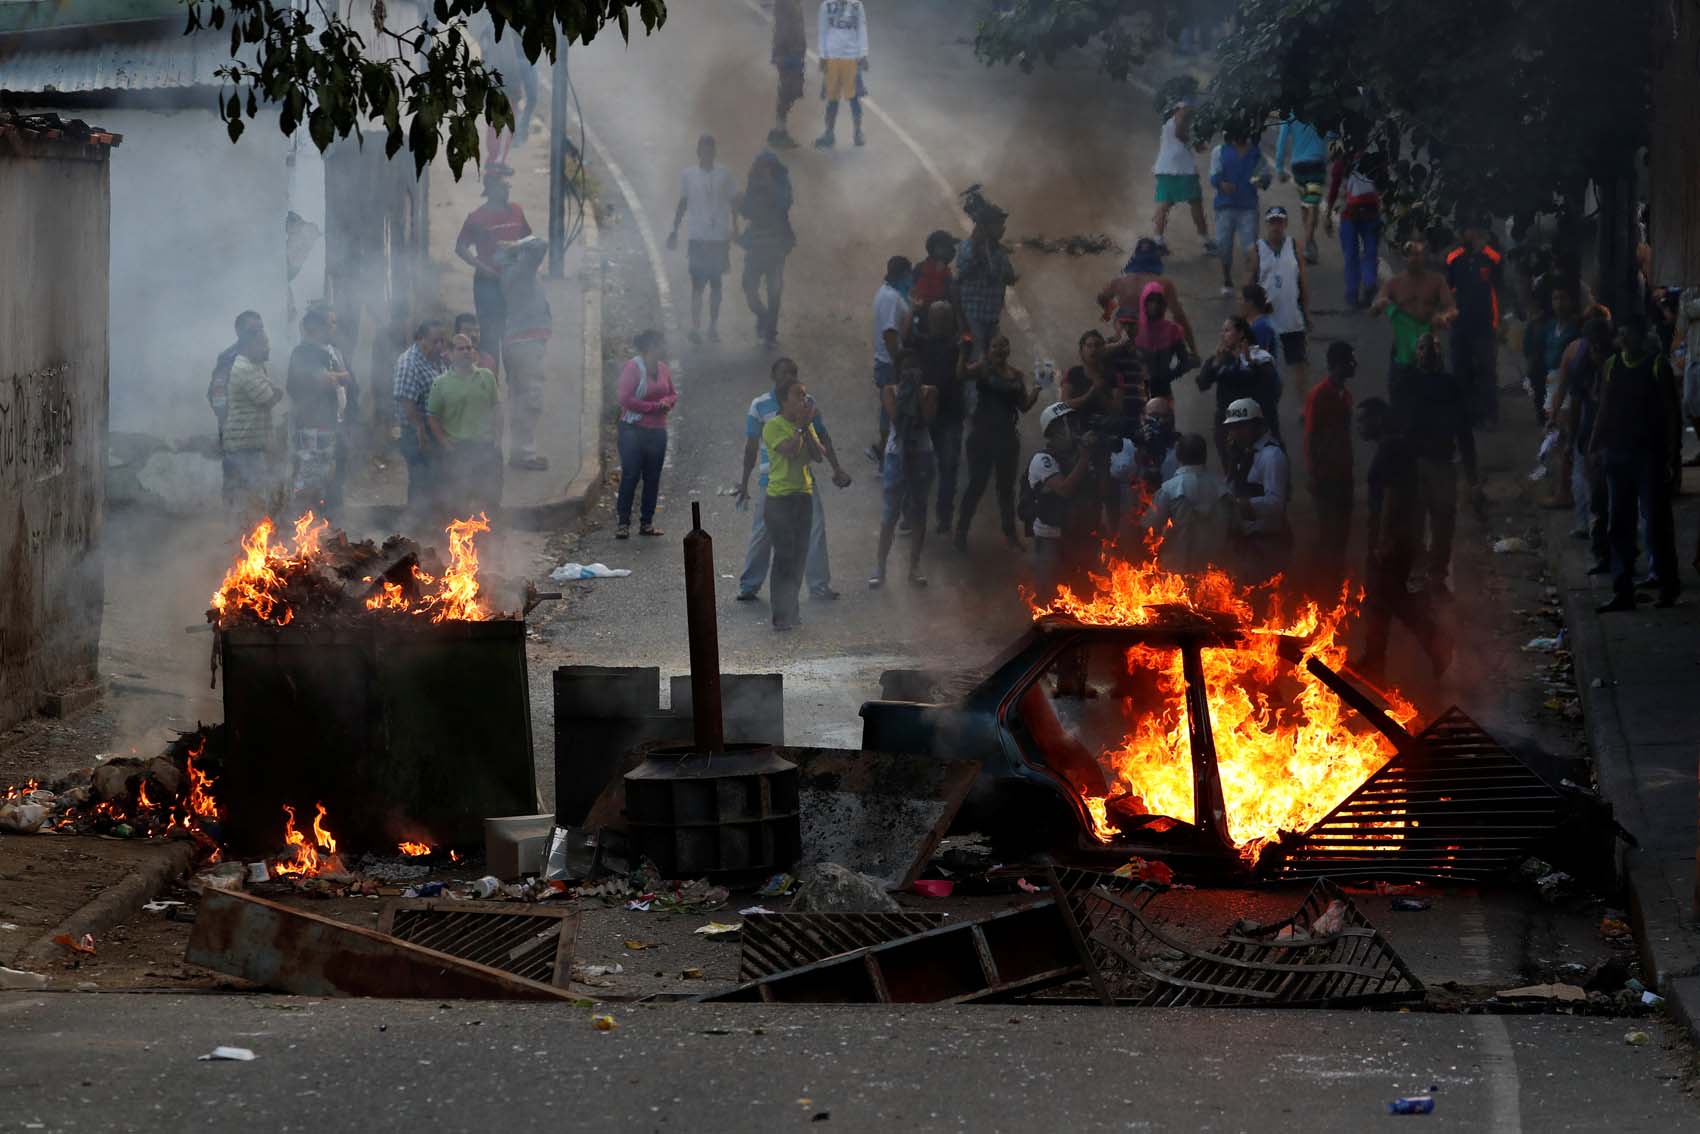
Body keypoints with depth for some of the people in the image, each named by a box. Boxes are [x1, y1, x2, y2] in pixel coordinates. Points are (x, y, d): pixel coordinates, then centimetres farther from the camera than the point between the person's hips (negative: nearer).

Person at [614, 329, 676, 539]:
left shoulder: (662, 368, 8)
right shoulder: (633, 367, -11)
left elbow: (673, 394, 18)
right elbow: (625, 399, -16)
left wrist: (667, 402, -5)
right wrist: (654, 407, -16)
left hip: (657, 431, 6)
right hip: (633, 429, -6)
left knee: (652, 478, 8)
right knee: (630, 476, -6)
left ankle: (646, 522, 16)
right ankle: (622, 523, -1)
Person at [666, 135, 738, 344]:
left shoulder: (724, 175, 0)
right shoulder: (688, 176, 1)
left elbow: (733, 203, 7)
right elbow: (683, 204, 10)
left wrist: (735, 230, 3)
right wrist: (675, 230, 7)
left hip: (720, 238, 1)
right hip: (698, 238, -1)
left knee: (715, 282, 8)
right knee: (697, 283, -5)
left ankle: (713, 327, 17)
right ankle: (695, 328, -3)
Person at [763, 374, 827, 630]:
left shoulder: (805, 425, 12)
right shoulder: (774, 426, -9)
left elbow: (819, 455, 1)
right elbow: (790, 451, -23)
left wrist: (807, 428, -8)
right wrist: (801, 426, -15)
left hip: (803, 495, 7)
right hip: (779, 498, -7)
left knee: (799, 554, 9)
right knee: (784, 555, -9)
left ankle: (790, 612, 18)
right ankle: (781, 616, -7)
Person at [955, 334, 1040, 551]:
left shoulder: (1017, 376, 10)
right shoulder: (982, 369, -3)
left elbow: (1024, 406, 11)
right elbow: (962, 373, -23)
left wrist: (1036, 390, -5)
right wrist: (964, 351, -37)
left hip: (1007, 436, 5)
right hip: (983, 434, -5)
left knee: (1007, 486, 13)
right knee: (976, 483, -4)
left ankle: (1010, 533, 23)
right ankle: (961, 531, 5)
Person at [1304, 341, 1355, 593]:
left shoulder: (1344, 394, 9)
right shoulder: (1319, 395, -14)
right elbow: (1310, 438, -13)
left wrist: (1349, 468, 13)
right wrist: (1314, 475, -14)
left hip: (1343, 473, 8)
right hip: (1326, 474, -8)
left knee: (1342, 531, 11)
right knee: (1328, 533, -5)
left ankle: (1337, 583, 19)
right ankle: (1324, 588, 0)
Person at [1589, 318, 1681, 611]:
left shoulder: (1657, 365, -6)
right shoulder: (1612, 366, 8)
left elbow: (1672, 413, -5)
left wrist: (1673, 457, -10)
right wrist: (1595, 447, 6)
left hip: (1650, 455, -5)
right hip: (1618, 453, 5)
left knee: (1656, 521, -3)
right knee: (1620, 524, 5)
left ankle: (1667, 587, 9)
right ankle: (1623, 592, 8)